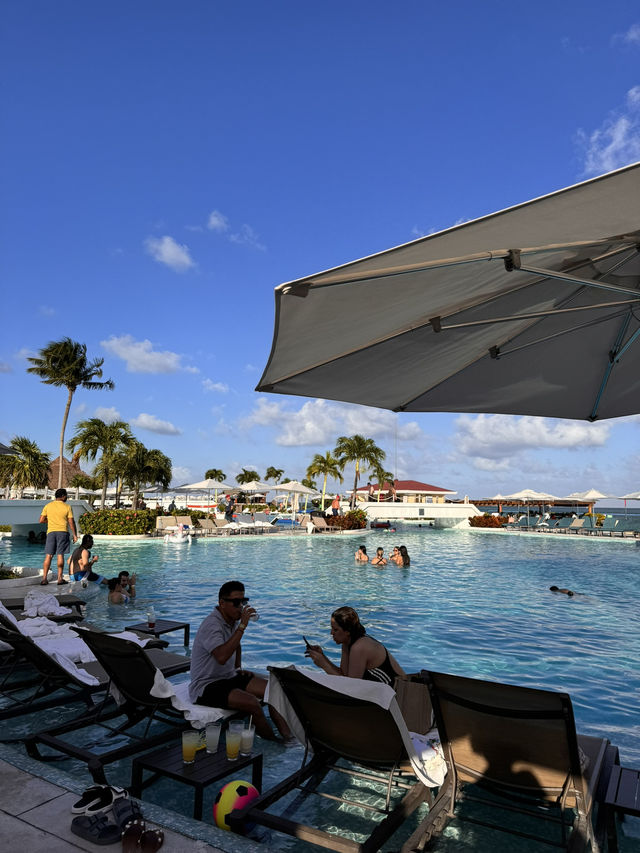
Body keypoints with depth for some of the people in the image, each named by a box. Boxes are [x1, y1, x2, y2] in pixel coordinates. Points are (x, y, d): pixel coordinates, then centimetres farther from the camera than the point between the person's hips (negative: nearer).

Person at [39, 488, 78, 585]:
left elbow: (41, 520, 4)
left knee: (48, 555, 4)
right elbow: (71, 523, -2)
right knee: (60, 555, 1)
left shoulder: (48, 506, 6)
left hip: (51, 532, 2)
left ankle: (44, 578, 0)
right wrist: (75, 535, 6)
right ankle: (60, 578, 2)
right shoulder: (67, 507, -1)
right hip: (63, 532, -2)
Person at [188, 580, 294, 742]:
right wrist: (242, 626, -38)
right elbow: (222, 657, -41)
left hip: (229, 677, 9)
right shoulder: (212, 624, -23)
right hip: (206, 686, -9)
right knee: (252, 703, -29)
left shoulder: (233, 620, 5)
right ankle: (272, 742, -10)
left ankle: (288, 736, -13)